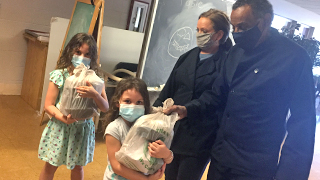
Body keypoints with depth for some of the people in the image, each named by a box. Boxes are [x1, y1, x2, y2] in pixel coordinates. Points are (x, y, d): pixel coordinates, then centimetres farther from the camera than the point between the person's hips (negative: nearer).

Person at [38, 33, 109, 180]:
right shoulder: (59, 75, -12)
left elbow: (105, 108, -9)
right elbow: (48, 106, -10)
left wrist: (94, 94, -28)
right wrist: (63, 118, -28)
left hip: (82, 129, 2)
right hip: (60, 127, -1)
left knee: (78, 167, 20)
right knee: (50, 166, 17)